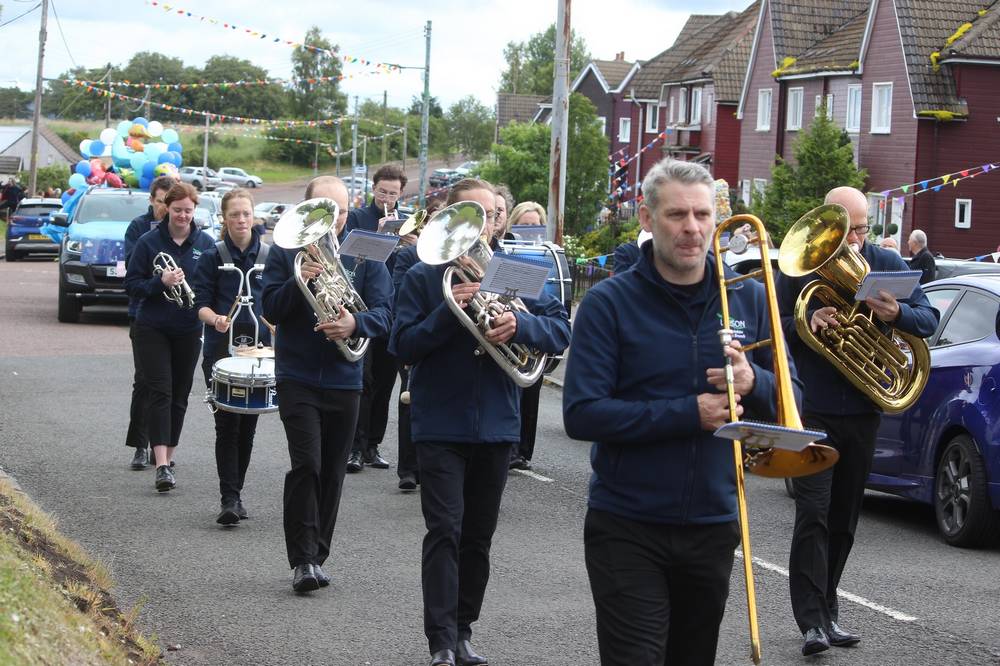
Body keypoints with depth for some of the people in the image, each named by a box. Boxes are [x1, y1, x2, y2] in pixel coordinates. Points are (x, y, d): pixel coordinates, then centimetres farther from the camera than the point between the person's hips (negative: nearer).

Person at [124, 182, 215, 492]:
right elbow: (131, 284, -4)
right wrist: (161, 282, -21)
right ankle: (162, 465, -17)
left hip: (189, 331, 2)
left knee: (180, 395, 8)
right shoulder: (149, 242, -3)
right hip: (153, 329, -2)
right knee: (159, 392, -10)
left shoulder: (205, 243, 2)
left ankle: (168, 458, 22)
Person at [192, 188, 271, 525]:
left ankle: (236, 492, 19)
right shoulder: (212, 257, 1)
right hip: (221, 349, -2)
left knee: (248, 424, 6)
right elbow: (201, 304, -2)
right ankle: (229, 498, -11)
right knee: (228, 424, -10)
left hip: (259, 347, 2)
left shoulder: (269, 255, 7)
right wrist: (216, 319, -22)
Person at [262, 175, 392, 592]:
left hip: (344, 380, 3)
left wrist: (356, 324, -26)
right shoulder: (286, 252, 2)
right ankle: (303, 560, -12)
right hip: (298, 378, -3)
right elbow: (271, 310, -6)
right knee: (306, 464, -16)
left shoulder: (364, 256, 4)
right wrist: (299, 280, -22)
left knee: (332, 472, 8)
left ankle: (316, 557, 20)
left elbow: (383, 314, -5)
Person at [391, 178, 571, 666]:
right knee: (445, 532, -10)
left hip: (496, 424, 3)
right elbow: (402, 346, -7)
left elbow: (560, 329, -3)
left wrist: (519, 324, -23)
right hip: (440, 424, -3)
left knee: (478, 537, 11)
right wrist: (448, 312, -21)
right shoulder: (424, 276, -2)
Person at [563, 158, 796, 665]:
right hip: (627, 528, -4)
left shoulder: (749, 299, 5)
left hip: (714, 525, 4)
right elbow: (581, 415, -15)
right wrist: (689, 413, -21)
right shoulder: (610, 303, -7)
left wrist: (754, 384, -16)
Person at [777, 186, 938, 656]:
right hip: (812, 411, -3)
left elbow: (929, 319, 2)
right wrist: (806, 323, -22)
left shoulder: (886, 265, 5)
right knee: (813, 514, -12)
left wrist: (897, 313, -20)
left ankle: (826, 612, 22)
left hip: (863, 411, 3)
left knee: (843, 519, 11)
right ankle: (812, 621, -12)